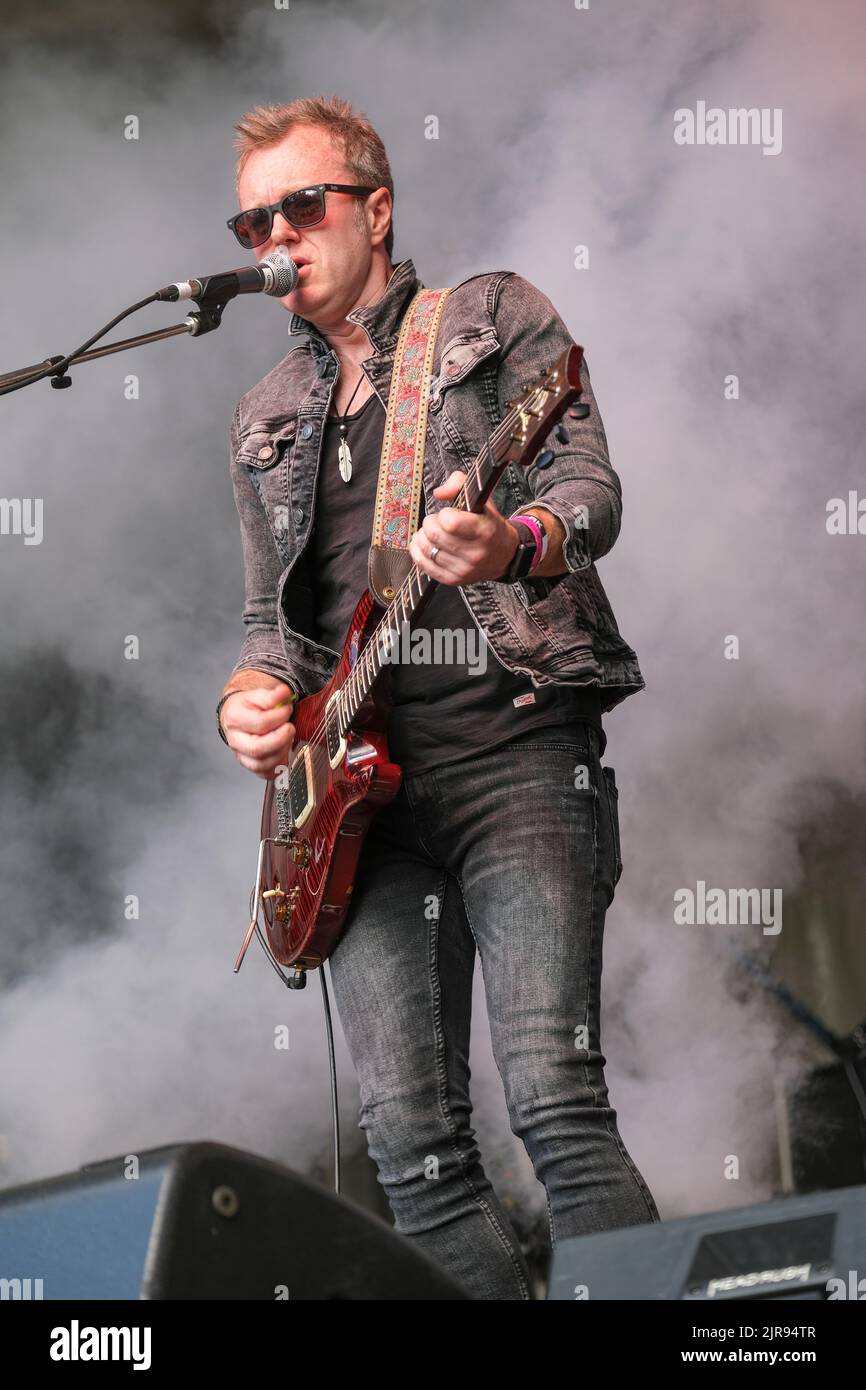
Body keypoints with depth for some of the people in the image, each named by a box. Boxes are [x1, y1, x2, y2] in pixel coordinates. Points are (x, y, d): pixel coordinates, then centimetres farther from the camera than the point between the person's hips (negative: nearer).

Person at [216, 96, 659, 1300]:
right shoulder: (266, 420, 24)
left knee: (555, 1101, -19)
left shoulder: (497, 315, 10)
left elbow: (591, 491, -3)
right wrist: (250, 695, 0)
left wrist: (512, 546, -27)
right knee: (413, 1144, -4)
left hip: (512, 736, -5)